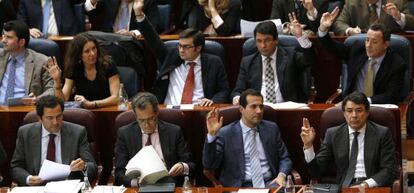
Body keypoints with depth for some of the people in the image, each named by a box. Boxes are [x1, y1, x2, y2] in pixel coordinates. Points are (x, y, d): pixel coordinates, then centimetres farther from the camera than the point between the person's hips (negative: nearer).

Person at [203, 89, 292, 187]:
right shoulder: (225, 133, 0)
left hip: (269, 183, 3)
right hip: (241, 187, -2)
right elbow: (209, 165, -5)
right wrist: (211, 135, -17)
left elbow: (284, 158, 17)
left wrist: (282, 175, -5)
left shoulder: (271, 128, 11)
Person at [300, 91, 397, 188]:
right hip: (343, 188, 2)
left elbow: (390, 170, -1)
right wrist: (308, 145, -9)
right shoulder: (332, 134, 10)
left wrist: (367, 184, -16)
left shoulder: (382, 133, 5)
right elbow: (317, 171, 7)